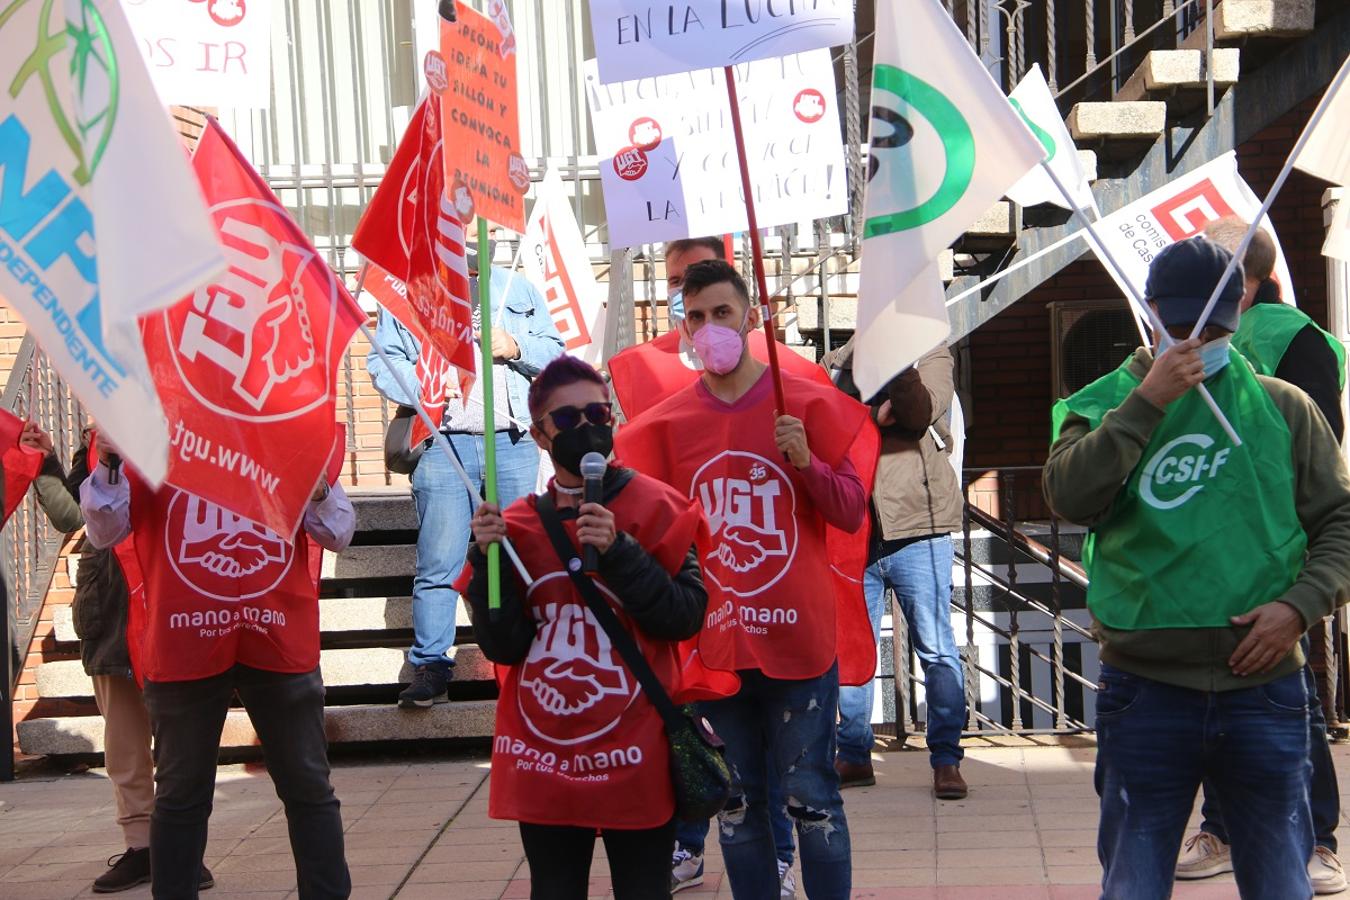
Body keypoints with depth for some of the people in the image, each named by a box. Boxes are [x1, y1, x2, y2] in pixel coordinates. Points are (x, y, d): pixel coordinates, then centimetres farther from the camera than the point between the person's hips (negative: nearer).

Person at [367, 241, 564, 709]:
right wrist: (424, 386, -15)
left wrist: (516, 348, -3)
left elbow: (555, 352, 17)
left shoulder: (517, 288, 18)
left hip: (513, 444, 2)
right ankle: (430, 666, 1)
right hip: (443, 444, -2)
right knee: (439, 563, -5)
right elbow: (382, 362, 3)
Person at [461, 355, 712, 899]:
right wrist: (487, 558, -10)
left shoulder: (653, 507, -2)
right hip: (542, 761, 3)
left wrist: (618, 551, -20)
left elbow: (685, 618, -10)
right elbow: (504, 646, 1)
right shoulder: (517, 523, 6)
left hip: (633, 757, -2)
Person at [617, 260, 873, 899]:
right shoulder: (666, 422, 4)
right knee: (738, 800, 12)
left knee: (811, 797, 3)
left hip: (798, 636, -2)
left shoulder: (806, 403, -2)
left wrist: (805, 462, -17)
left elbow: (852, 514, -1)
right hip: (716, 646, 3)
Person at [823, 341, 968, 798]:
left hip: (915, 528, -3)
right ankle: (854, 755, 20)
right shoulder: (835, 364, 15)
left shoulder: (929, 354, 6)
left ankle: (947, 759, 10)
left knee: (936, 648, 0)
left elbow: (921, 412, -13)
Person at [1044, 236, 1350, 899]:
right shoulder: (1106, 405, 3)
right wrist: (1148, 402, -17)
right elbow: (1069, 495, -15)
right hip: (1145, 694, -1)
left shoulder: (1283, 408, 7)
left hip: (1265, 690, 1)